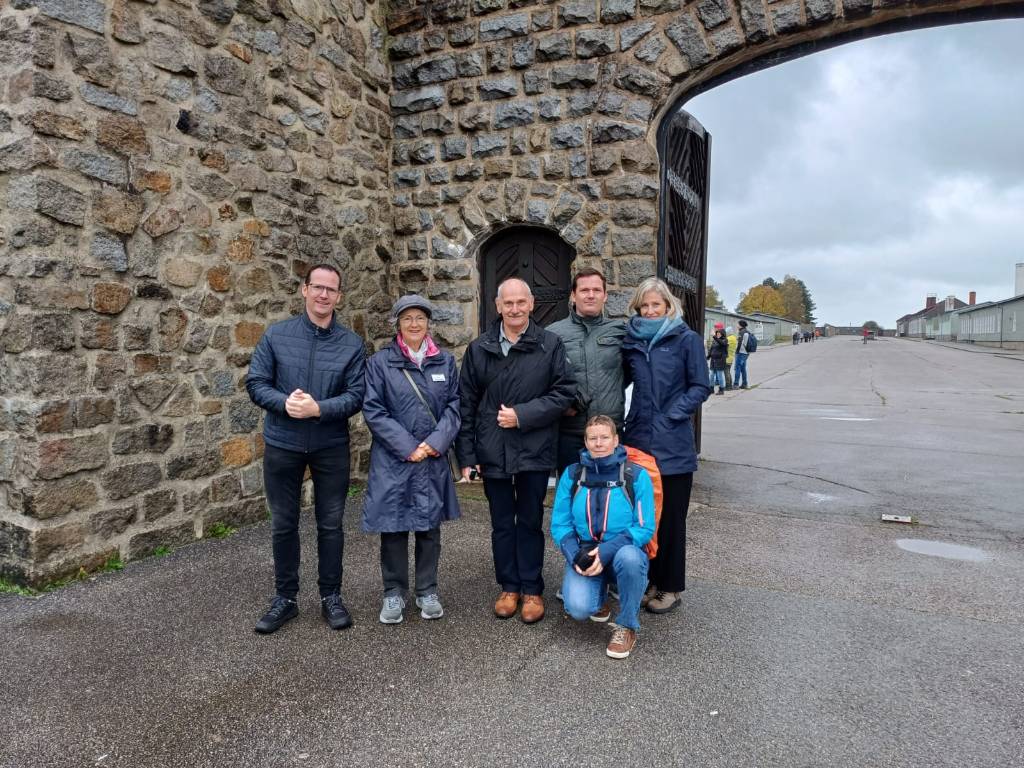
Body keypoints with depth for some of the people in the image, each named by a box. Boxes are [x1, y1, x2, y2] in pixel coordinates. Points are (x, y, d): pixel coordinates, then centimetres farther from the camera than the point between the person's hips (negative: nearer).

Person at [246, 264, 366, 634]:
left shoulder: (352, 344, -2)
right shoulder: (276, 335, -1)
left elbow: (356, 395, -8)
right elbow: (256, 383, -3)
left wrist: (318, 408, -23)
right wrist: (284, 402, -22)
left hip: (332, 447, 0)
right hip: (282, 445, 1)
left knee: (331, 524, 10)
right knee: (283, 525, 11)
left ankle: (331, 596, 26)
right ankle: (285, 597, 27)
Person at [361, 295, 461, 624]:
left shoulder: (445, 361, 7)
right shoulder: (380, 362, -2)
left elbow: (454, 405, 3)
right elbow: (373, 410, -7)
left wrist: (436, 441, -12)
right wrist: (407, 447, -14)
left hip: (434, 460, 3)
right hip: (393, 460, -2)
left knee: (429, 527, 11)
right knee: (393, 527, 5)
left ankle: (427, 591, 27)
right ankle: (394, 592, 23)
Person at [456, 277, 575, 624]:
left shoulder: (550, 345, -3)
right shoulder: (479, 348, 3)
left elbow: (564, 392, -6)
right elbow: (466, 404, 3)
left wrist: (523, 415, -15)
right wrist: (467, 455, 0)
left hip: (534, 450, -2)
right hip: (492, 452, 2)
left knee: (530, 522, 10)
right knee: (501, 523, 13)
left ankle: (531, 589, 24)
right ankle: (509, 586, 29)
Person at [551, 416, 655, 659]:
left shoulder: (637, 475, -7)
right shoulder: (572, 475, 0)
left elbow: (645, 528, -11)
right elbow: (559, 524, 1)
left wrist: (606, 552, -23)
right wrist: (575, 555, -17)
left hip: (622, 552, -1)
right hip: (584, 554, 2)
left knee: (629, 557, -38)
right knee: (578, 609, -25)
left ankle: (627, 626, -11)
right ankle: (599, 587, 14)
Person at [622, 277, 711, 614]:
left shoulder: (687, 339, -2)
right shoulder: (631, 341, 9)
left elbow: (700, 386, -4)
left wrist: (672, 416, -13)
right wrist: (622, 418, 1)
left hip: (673, 446, -4)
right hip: (639, 441, 4)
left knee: (670, 516, 5)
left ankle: (671, 587, 19)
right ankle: (650, 580, 26)